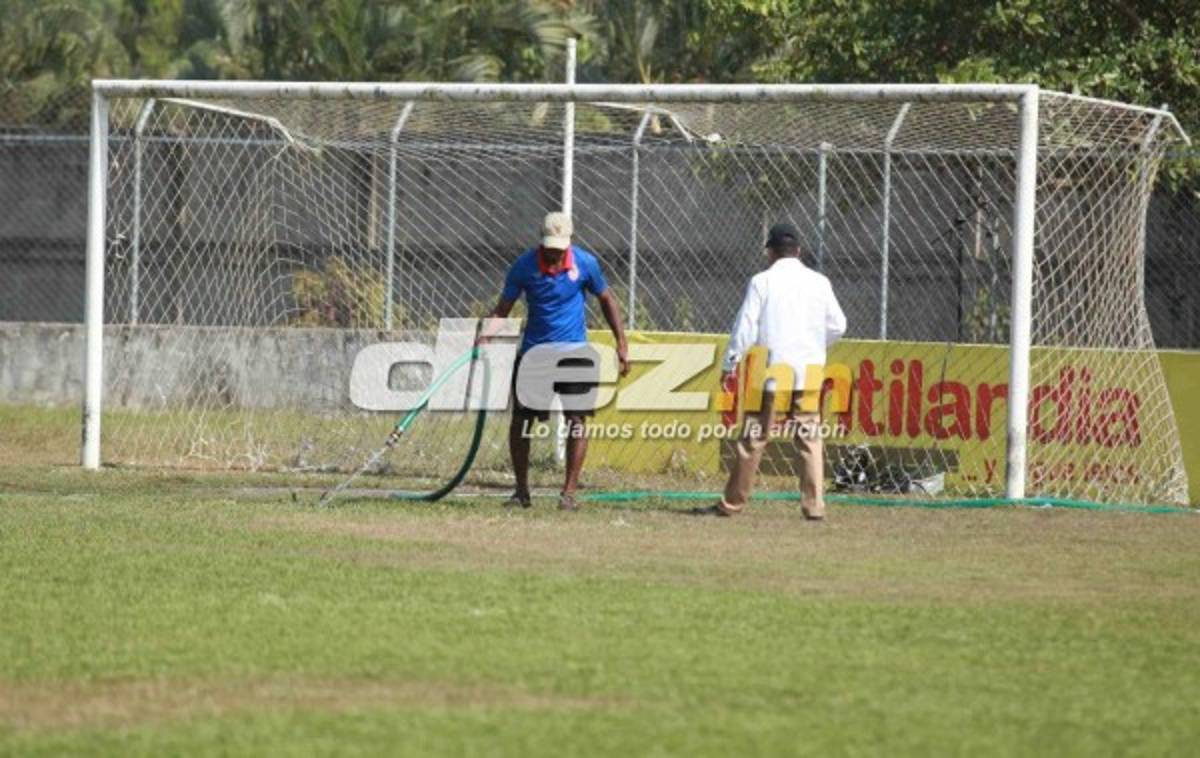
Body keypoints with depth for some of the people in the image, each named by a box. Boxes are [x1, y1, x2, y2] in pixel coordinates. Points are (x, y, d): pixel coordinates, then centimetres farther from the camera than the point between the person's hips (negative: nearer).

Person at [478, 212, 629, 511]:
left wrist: (621, 343, 5)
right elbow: (503, 308, -3)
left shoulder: (585, 263, -6)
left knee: (576, 420, -7)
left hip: (574, 351, -1)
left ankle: (569, 492, -2)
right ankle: (521, 491, 13)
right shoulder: (524, 265, -8)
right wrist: (487, 333, -22)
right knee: (520, 420, 1)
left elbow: (606, 300, 8)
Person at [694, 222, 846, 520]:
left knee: (753, 438, 3)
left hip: (770, 372, -2)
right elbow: (837, 326, 9)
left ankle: (732, 503, 9)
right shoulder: (819, 282, 6)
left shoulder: (762, 281, -3)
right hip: (808, 370, 2)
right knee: (809, 438, 5)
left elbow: (745, 326, -6)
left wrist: (729, 365, 0)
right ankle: (814, 504, -3)